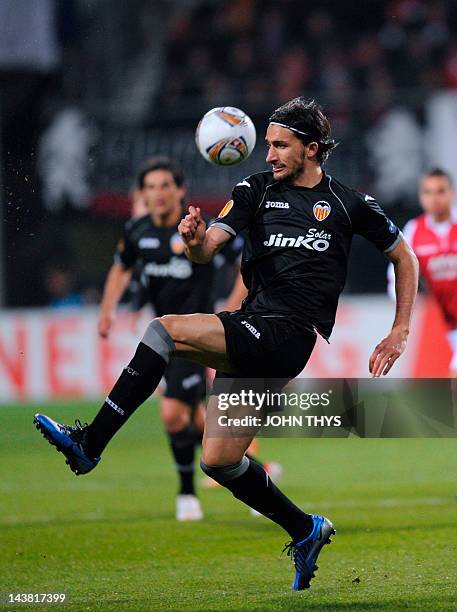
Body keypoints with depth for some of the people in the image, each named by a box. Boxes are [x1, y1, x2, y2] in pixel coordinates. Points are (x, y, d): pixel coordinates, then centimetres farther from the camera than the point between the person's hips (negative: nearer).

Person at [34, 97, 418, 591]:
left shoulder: (349, 204, 7)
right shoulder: (257, 190, 14)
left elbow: (404, 258, 20)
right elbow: (207, 250, 3)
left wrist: (399, 333, 13)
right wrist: (195, 242, -22)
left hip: (292, 333, -6)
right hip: (251, 331, 6)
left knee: (166, 330, -23)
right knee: (218, 462, 2)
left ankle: (88, 444, -23)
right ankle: (306, 531, 20)